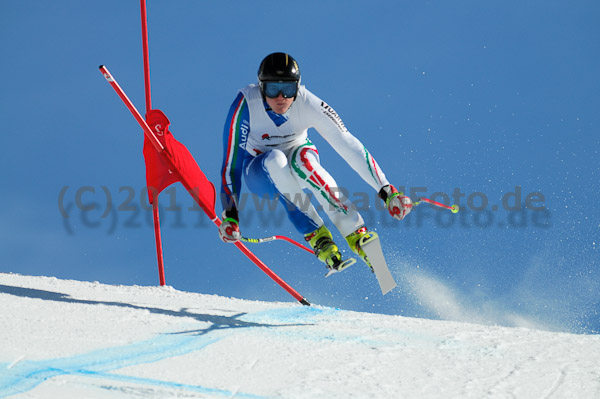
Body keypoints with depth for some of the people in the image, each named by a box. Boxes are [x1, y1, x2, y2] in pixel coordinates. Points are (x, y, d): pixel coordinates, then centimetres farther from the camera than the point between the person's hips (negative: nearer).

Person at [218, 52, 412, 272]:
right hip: (260, 174, 0)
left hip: (301, 170, 1)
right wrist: (230, 215, -33)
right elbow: (231, 162, -26)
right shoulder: (246, 104, -28)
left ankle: (356, 233, -34)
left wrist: (387, 191, -30)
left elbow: (349, 147, -24)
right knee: (276, 159, -36)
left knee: (302, 157, -36)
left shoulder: (309, 104, -24)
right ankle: (316, 236, -29)